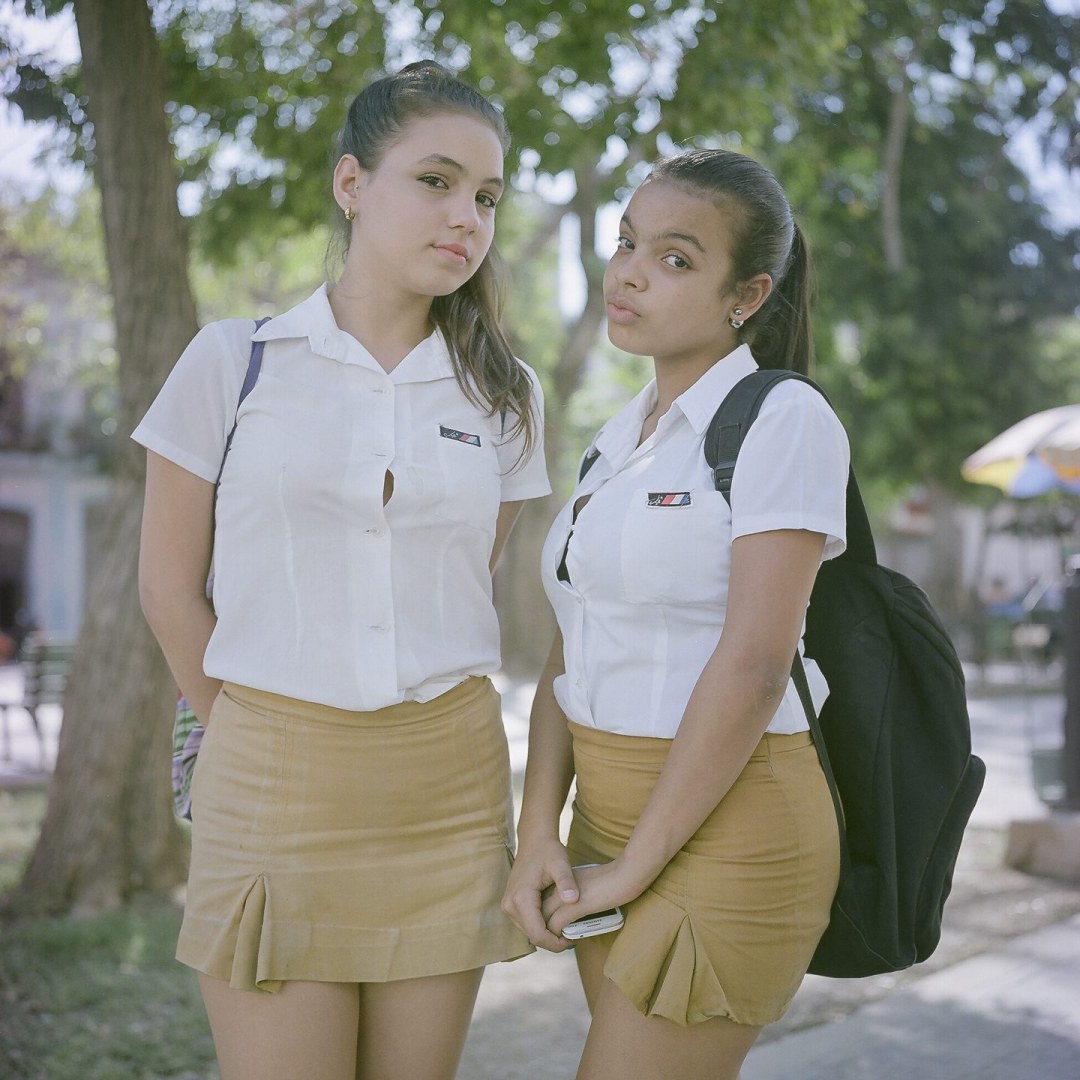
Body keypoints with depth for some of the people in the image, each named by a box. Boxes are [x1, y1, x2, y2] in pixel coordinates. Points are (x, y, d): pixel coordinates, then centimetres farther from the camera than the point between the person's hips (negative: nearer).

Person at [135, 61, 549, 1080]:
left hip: (449, 784, 3)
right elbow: (171, 584, 5)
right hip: (272, 777, -2)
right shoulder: (233, 359, 0)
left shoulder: (502, 394, 6)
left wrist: (410, 738, 12)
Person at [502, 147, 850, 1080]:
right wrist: (538, 835, -5)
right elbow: (569, 656, 7)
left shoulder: (785, 421, -11)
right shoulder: (619, 439, 11)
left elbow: (752, 666, -18)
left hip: (725, 823, -7)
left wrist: (636, 864, -14)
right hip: (610, 808, 7)